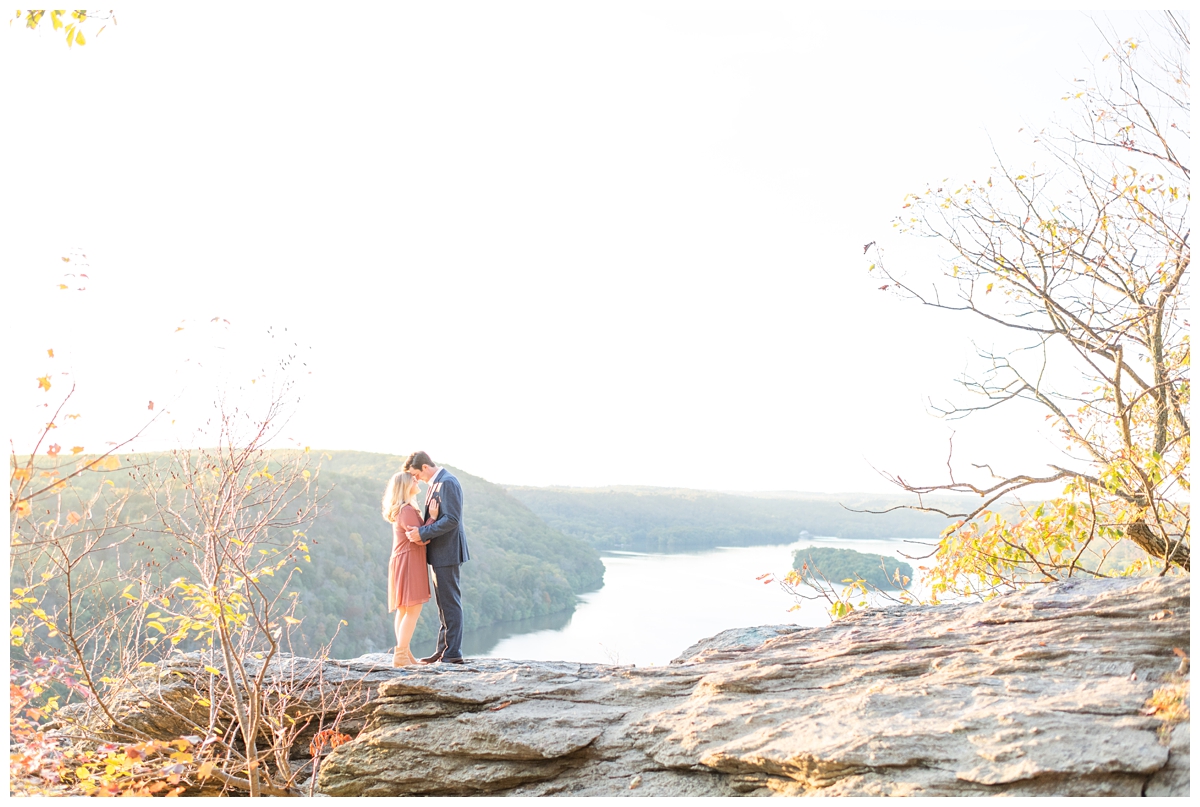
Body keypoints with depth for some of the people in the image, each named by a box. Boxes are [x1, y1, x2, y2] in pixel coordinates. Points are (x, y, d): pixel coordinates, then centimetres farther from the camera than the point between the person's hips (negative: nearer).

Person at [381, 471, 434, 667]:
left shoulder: (401, 509, 17)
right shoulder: (407, 510, -16)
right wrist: (432, 517, -15)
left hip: (402, 561, 11)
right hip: (409, 562, -11)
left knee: (404, 610, 11)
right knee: (413, 610, -11)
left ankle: (403, 654, 14)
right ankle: (400, 656, -13)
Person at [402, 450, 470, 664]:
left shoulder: (447, 483, -15)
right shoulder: (434, 484, 16)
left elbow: (452, 519, -22)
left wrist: (423, 533, -21)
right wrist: (422, 533, -2)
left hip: (447, 552, -10)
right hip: (437, 552, 10)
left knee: (450, 603, -5)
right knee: (443, 603, 14)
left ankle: (453, 654, -1)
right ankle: (443, 650, 22)